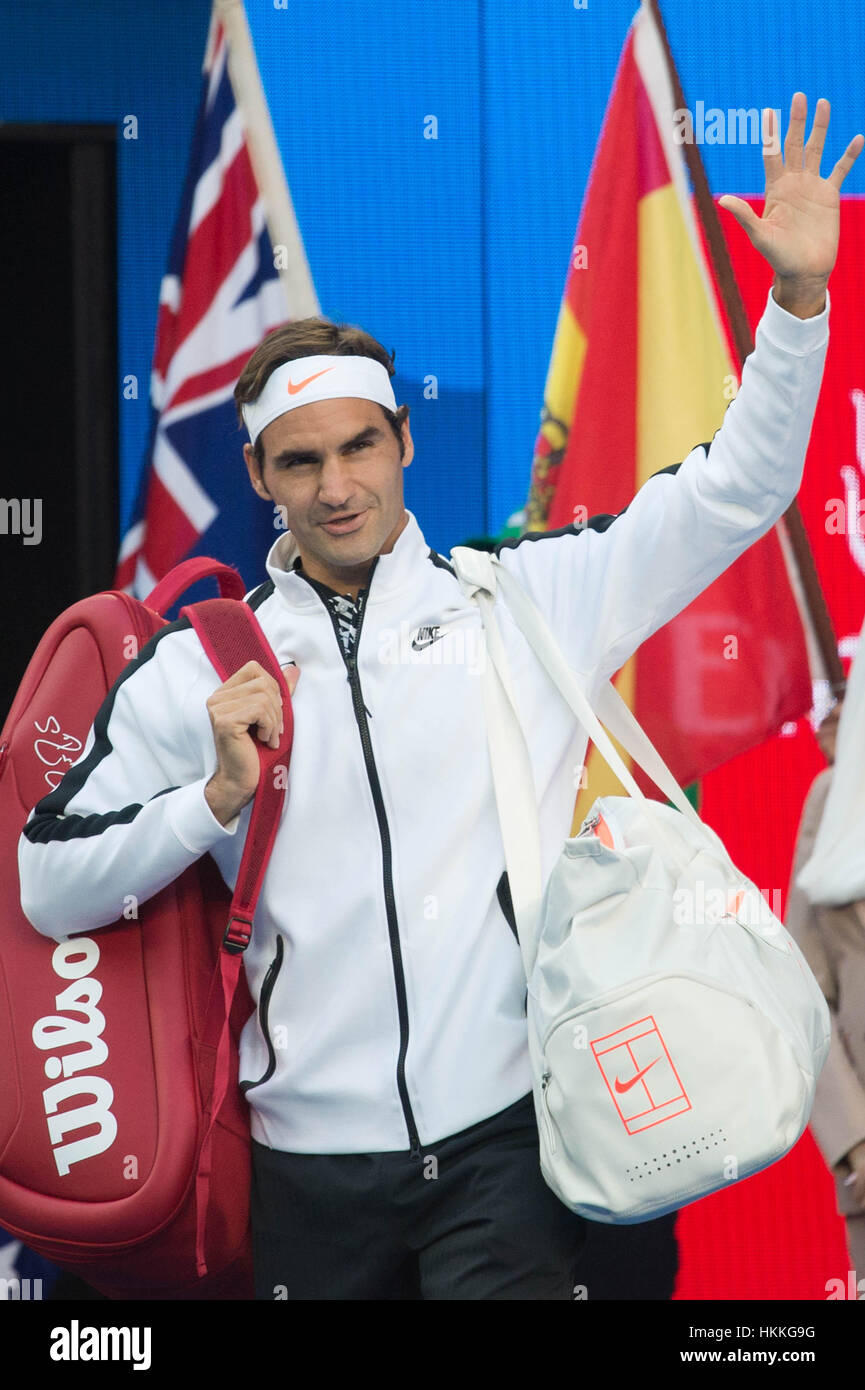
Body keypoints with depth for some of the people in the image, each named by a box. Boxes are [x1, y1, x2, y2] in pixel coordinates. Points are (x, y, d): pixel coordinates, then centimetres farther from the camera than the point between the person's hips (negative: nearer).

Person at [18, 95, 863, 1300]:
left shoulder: (526, 598, 5)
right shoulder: (198, 670, 6)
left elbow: (731, 492, 5)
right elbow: (48, 889, 6)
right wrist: (217, 798, -8)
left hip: (504, 1142, -1)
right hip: (309, 1164, 1)